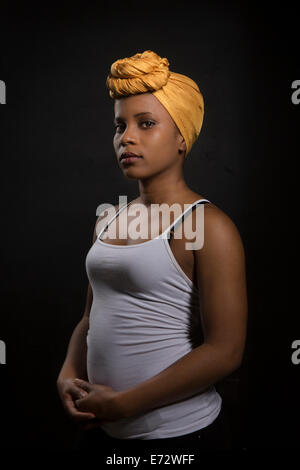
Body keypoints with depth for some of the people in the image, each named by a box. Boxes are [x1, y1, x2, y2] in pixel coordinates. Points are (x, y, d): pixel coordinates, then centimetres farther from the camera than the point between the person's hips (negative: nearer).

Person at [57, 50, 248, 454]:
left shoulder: (208, 227, -15)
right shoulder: (108, 222, 5)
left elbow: (225, 351, -20)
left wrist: (123, 404, -17)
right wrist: (68, 375, -4)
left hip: (179, 435, -6)